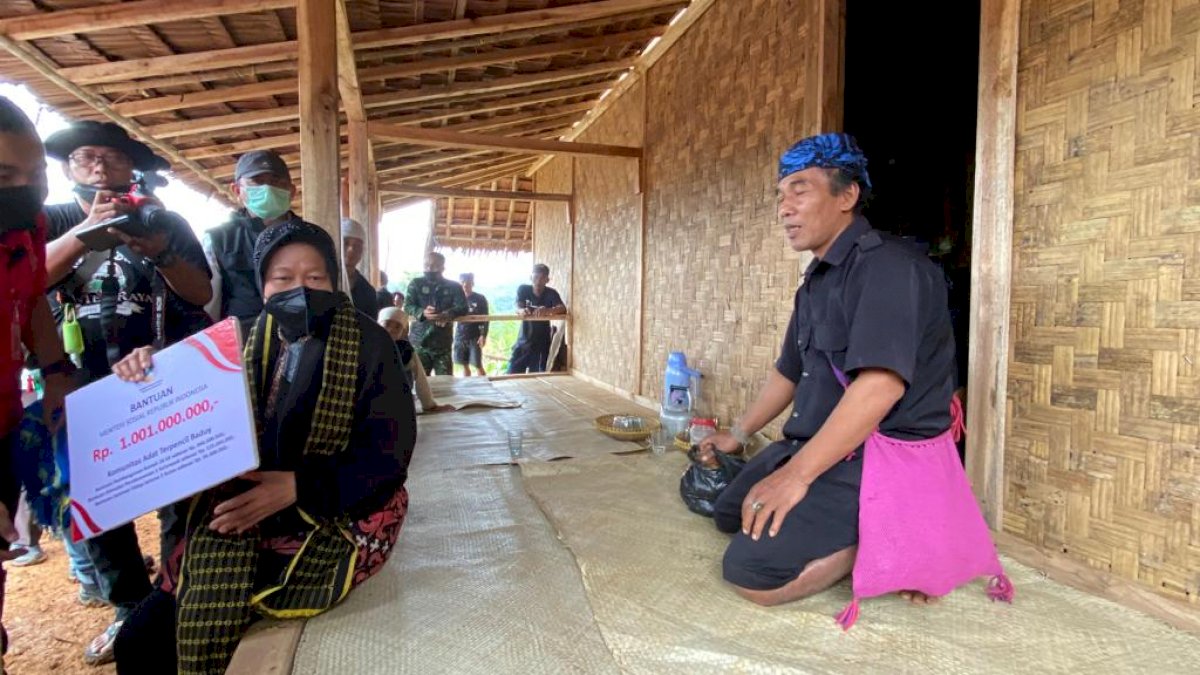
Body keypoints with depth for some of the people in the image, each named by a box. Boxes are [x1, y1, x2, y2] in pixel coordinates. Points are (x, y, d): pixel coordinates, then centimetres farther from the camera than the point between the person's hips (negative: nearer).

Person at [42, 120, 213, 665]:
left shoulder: (166, 221, 7)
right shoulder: (54, 222, 9)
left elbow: (203, 294, -3)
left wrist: (161, 253, -20)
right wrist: (87, 231, -24)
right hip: (85, 388, 2)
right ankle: (131, 610, 17)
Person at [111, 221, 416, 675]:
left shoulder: (368, 343, -8)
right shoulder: (243, 342, 6)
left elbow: (390, 449, -14)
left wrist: (298, 488, -24)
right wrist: (150, 373, -10)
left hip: (336, 518, -4)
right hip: (239, 518, 5)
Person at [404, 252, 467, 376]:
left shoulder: (454, 286, 8)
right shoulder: (416, 284, 8)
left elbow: (462, 308, -3)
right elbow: (407, 307, -2)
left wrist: (447, 315, -25)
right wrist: (422, 313, -24)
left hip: (443, 342, 0)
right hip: (420, 341, 0)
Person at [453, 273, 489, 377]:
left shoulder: (480, 299, -2)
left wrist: (483, 335, -10)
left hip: (475, 337, -3)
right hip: (460, 337, 3)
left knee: (478, 365, -3)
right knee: (464, 365, 9)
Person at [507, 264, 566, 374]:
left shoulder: (551, 293, -6)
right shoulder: (523, 289, -3)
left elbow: (563, 309, -23)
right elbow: (517, 307, -17)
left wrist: (547, 310, -44)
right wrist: (522, 310, -42)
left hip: (542, 342, -1)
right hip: (524, 340, 1)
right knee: (512, 374, 1)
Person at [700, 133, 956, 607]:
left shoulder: (886, 265, -18)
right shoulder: (816, 280, 13)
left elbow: (881, 384, -29)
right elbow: (788, 371, 24)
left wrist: (796, 475, -29)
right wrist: (739, 433, 32)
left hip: (879, 458, -10)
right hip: (810, 444, 10)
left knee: (748, 572, -20)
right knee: (729, 513, 17)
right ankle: (851, 536, 13)